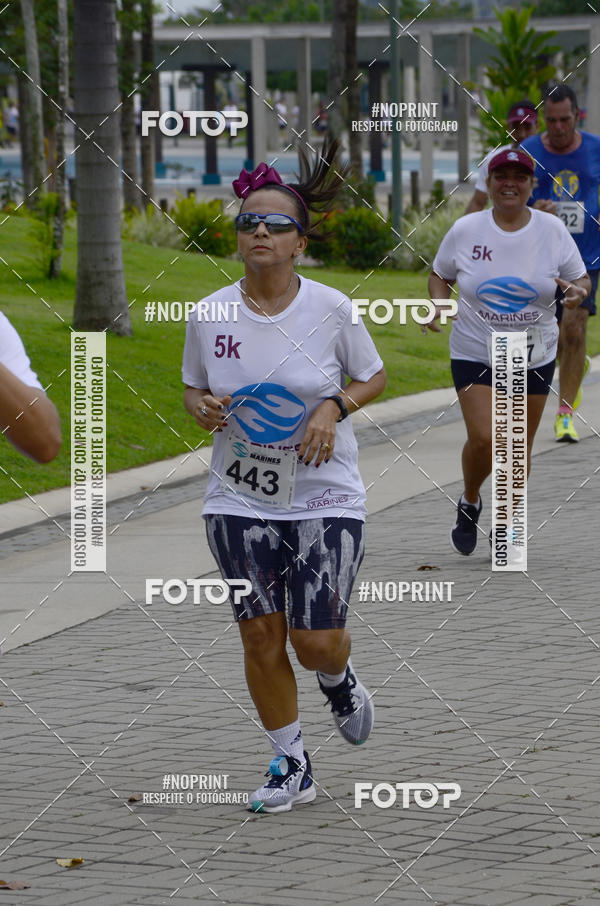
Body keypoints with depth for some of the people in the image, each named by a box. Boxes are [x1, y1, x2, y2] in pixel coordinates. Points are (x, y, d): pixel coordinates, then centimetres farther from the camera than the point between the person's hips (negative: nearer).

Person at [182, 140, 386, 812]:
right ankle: (290, 766, 19)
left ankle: (338, 680, 32)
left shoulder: (331, 309, -8)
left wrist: (334, 406, -12)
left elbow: (374, 378, 7)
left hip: (324, 499, -2)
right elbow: (193, 387, 12)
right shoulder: (210, 316, -4)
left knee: (317, 642, -6)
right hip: (240, 502, 2)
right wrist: (203, 408, -10)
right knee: (260, 637, 2)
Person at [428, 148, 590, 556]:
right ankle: (470, 503, 16)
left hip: (534, 357, 1)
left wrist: (577, 291, -19)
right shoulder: (465, 230, -5)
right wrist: (438, 305, -11)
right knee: (484, 439, -15)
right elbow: (440, 275, 9)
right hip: (475, 353, -1)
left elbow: (581, 279, 5)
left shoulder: (552, 230, -4)